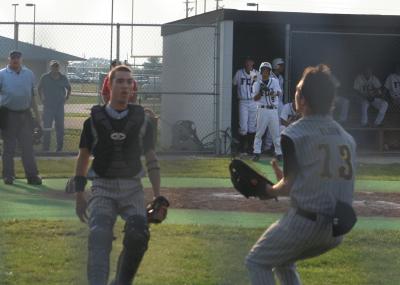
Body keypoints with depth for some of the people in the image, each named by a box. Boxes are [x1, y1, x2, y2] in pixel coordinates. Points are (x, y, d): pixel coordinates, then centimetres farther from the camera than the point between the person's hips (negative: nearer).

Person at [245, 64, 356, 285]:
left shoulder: (293, 134, -8)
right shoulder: (347, 138, 10)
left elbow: (289, 187, -6)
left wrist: (270, 190, 14)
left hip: (304, 223, -7)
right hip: (337, 232, 7)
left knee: (257, 262, 13)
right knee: (283, 261, 29)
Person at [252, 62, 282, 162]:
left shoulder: (274, 81, 11)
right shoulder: (257, 84, 7)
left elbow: (278, 93, -3)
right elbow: (255, 98, -1)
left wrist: (268, 91, -22)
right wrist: (261, 91, -19)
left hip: (273, 110, 1)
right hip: (262, 109, -1)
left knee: (276, 133, 3)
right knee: (259, 132, -3)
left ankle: (279, 153, 8)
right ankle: (256, 153, 2)